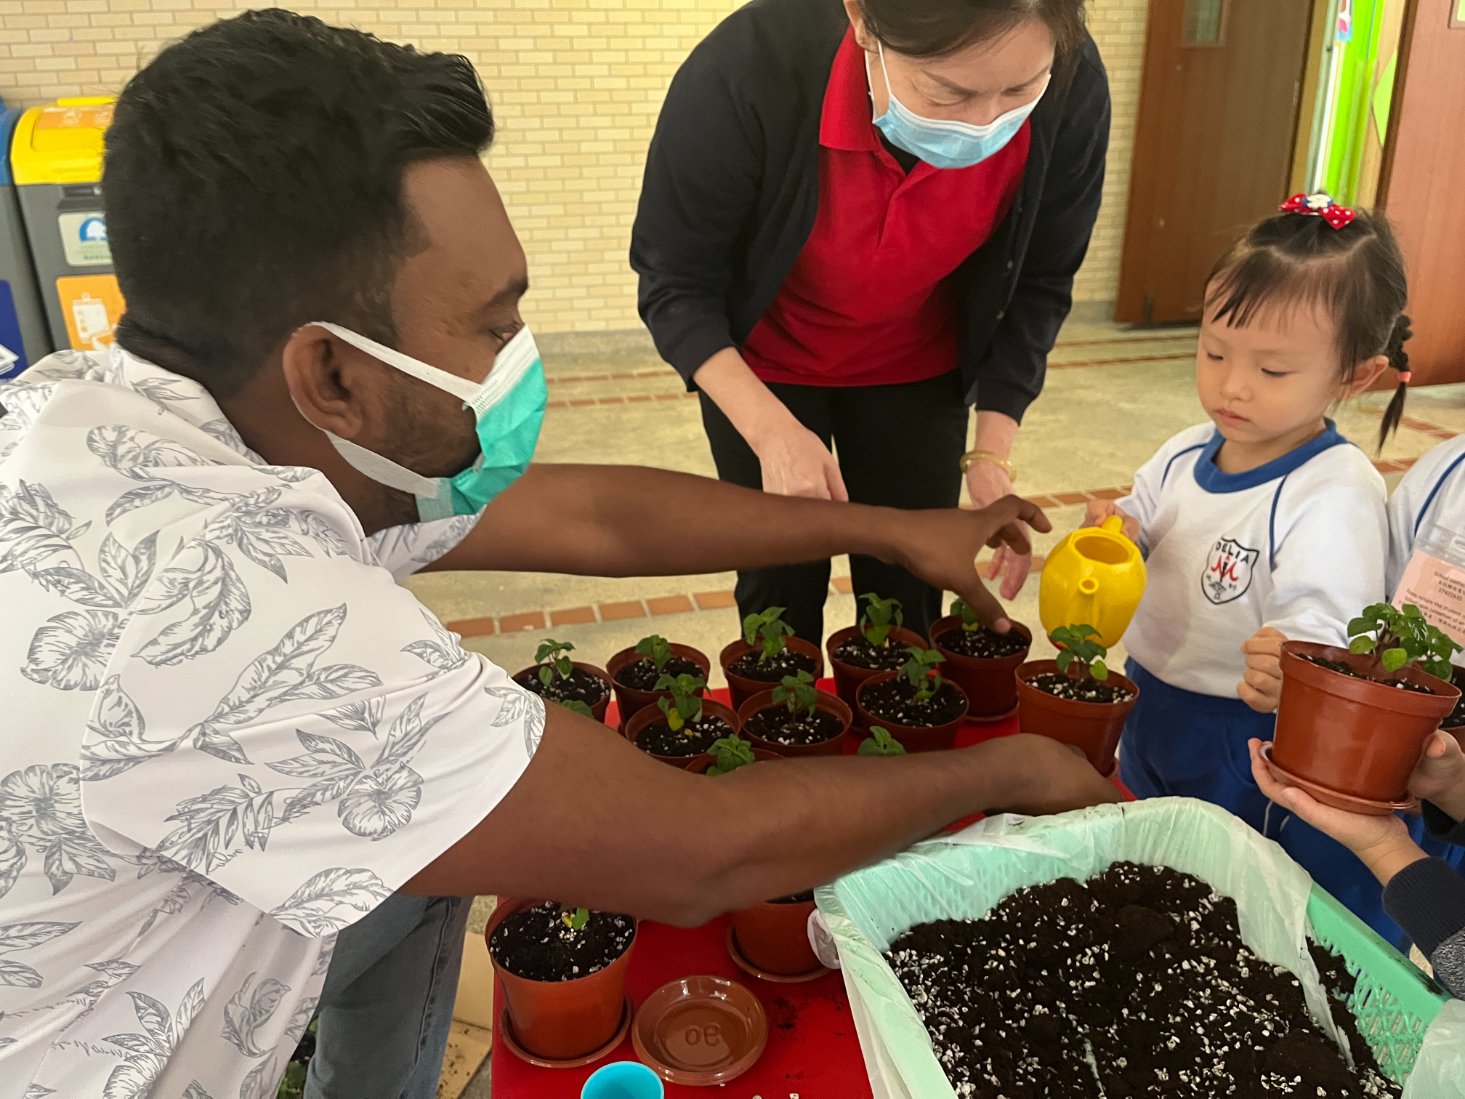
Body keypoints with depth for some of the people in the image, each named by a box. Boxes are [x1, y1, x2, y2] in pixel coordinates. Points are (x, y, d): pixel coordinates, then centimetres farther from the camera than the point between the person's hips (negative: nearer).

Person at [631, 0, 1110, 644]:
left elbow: (1038, 285, -9)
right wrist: (772, 431, -30)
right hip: (766, 364, -1)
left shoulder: (1071, 91, -25)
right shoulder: (747, 73, -33)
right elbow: (673, 283, -20)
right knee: (780, 591, 5)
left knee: (908, 594, 6)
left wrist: (992, 451, -16)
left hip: (916, 367, 2)